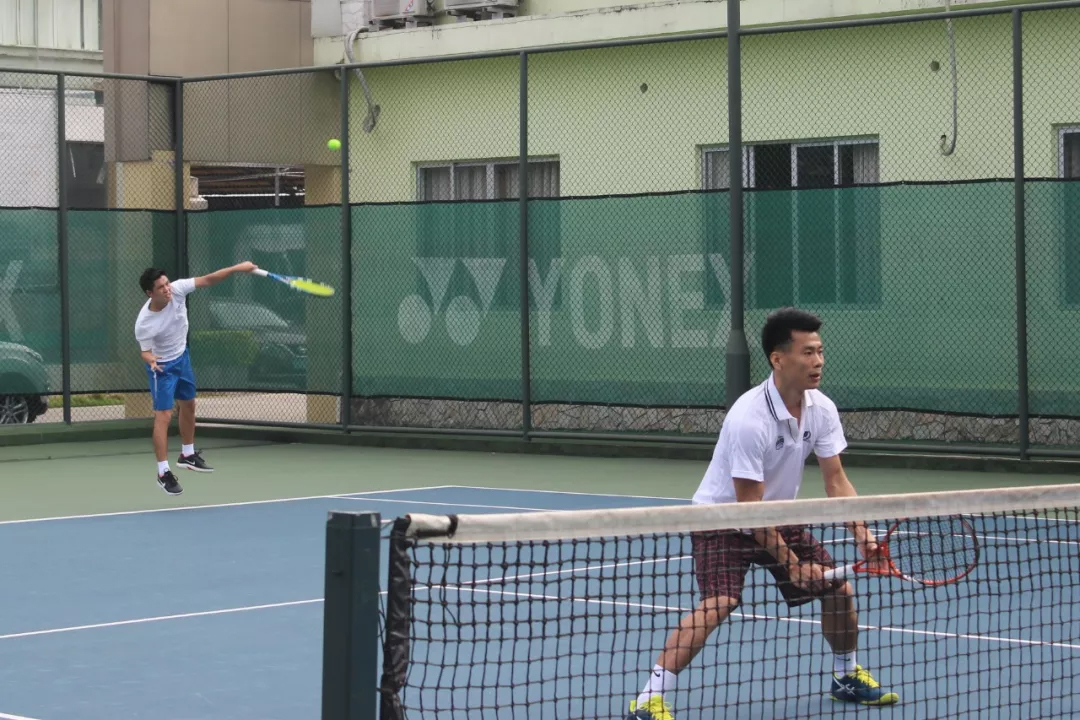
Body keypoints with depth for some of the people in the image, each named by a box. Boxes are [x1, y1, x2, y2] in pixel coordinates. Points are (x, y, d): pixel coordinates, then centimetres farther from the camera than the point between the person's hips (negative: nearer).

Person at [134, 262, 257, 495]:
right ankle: (163, 473, -3)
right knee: (163, 415, -11)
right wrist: (151, 359, -45)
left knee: (189, 405, 21)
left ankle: (187, 455, 41)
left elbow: (207, 280, -15)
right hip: (162, 365, -7)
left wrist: (237, 268, -22)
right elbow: (146, 352, -21)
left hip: (182, 356, 7)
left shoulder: (177, 289, -24)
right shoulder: (144, 325, -34)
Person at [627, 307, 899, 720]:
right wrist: (792, 564, -22)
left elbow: (835, 480, -4)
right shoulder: (749, 419, -31)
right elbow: (749, 507, -27)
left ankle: (847, 677, 30)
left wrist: (861, 534, -20)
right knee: (718, 603, -27)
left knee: (838, 589, 4)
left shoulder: (822, 410, -9)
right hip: (723, 519, -7)